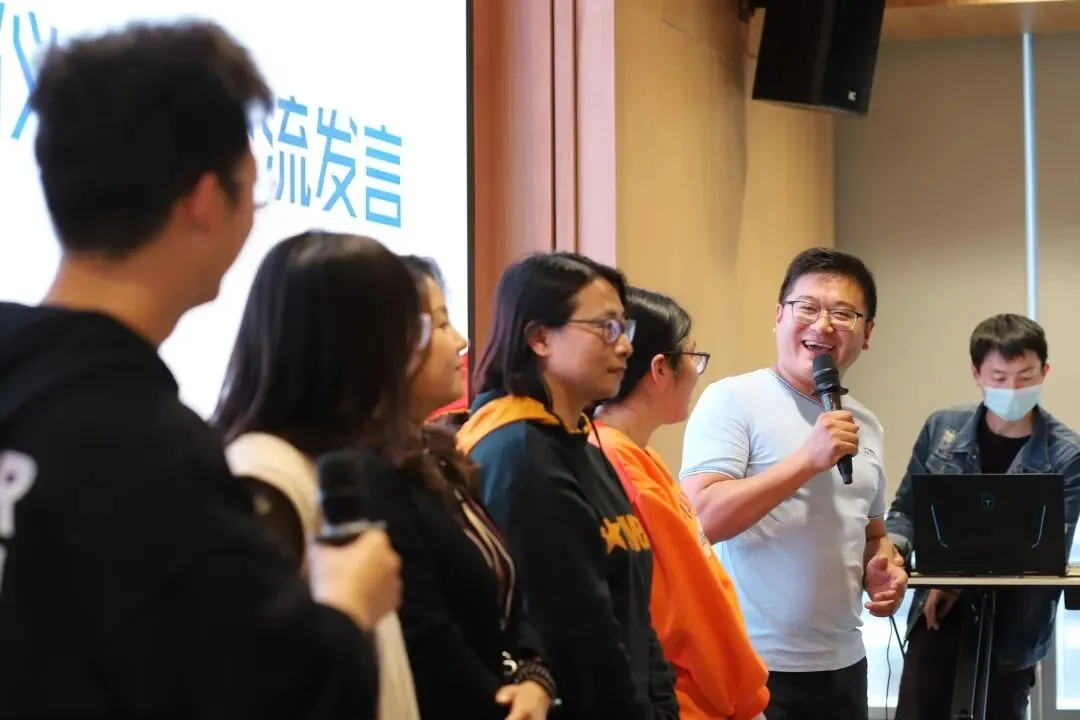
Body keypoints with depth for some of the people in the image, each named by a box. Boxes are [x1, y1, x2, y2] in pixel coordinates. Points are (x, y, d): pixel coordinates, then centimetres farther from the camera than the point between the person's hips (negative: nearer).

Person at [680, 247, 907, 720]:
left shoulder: (865, 425, 12)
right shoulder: (733, 400, -9)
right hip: (754, 667, -7)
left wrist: (883, 569, 3)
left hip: (843, 664, 7)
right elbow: (701, 518, -20)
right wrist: (809, 459, -22)